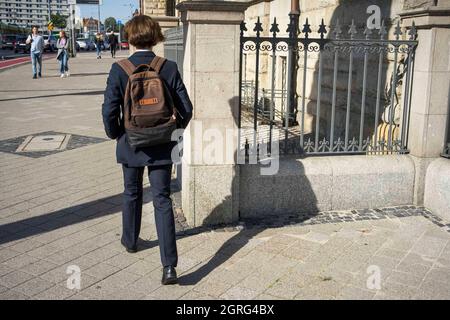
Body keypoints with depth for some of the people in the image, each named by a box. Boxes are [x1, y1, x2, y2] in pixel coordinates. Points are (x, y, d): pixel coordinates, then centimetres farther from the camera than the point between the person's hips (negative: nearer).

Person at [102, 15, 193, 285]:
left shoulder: (119, 69, -11)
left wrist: (115, 134, 6)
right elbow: (186, 109, -7)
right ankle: (169, 266, -4)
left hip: (131, 145, 0)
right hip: (162, 147, 0)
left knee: (132, 194, 22)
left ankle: (130, 240, 43)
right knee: (163, 201, 3)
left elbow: (109, 111, -13)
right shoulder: (169, 68, -7)